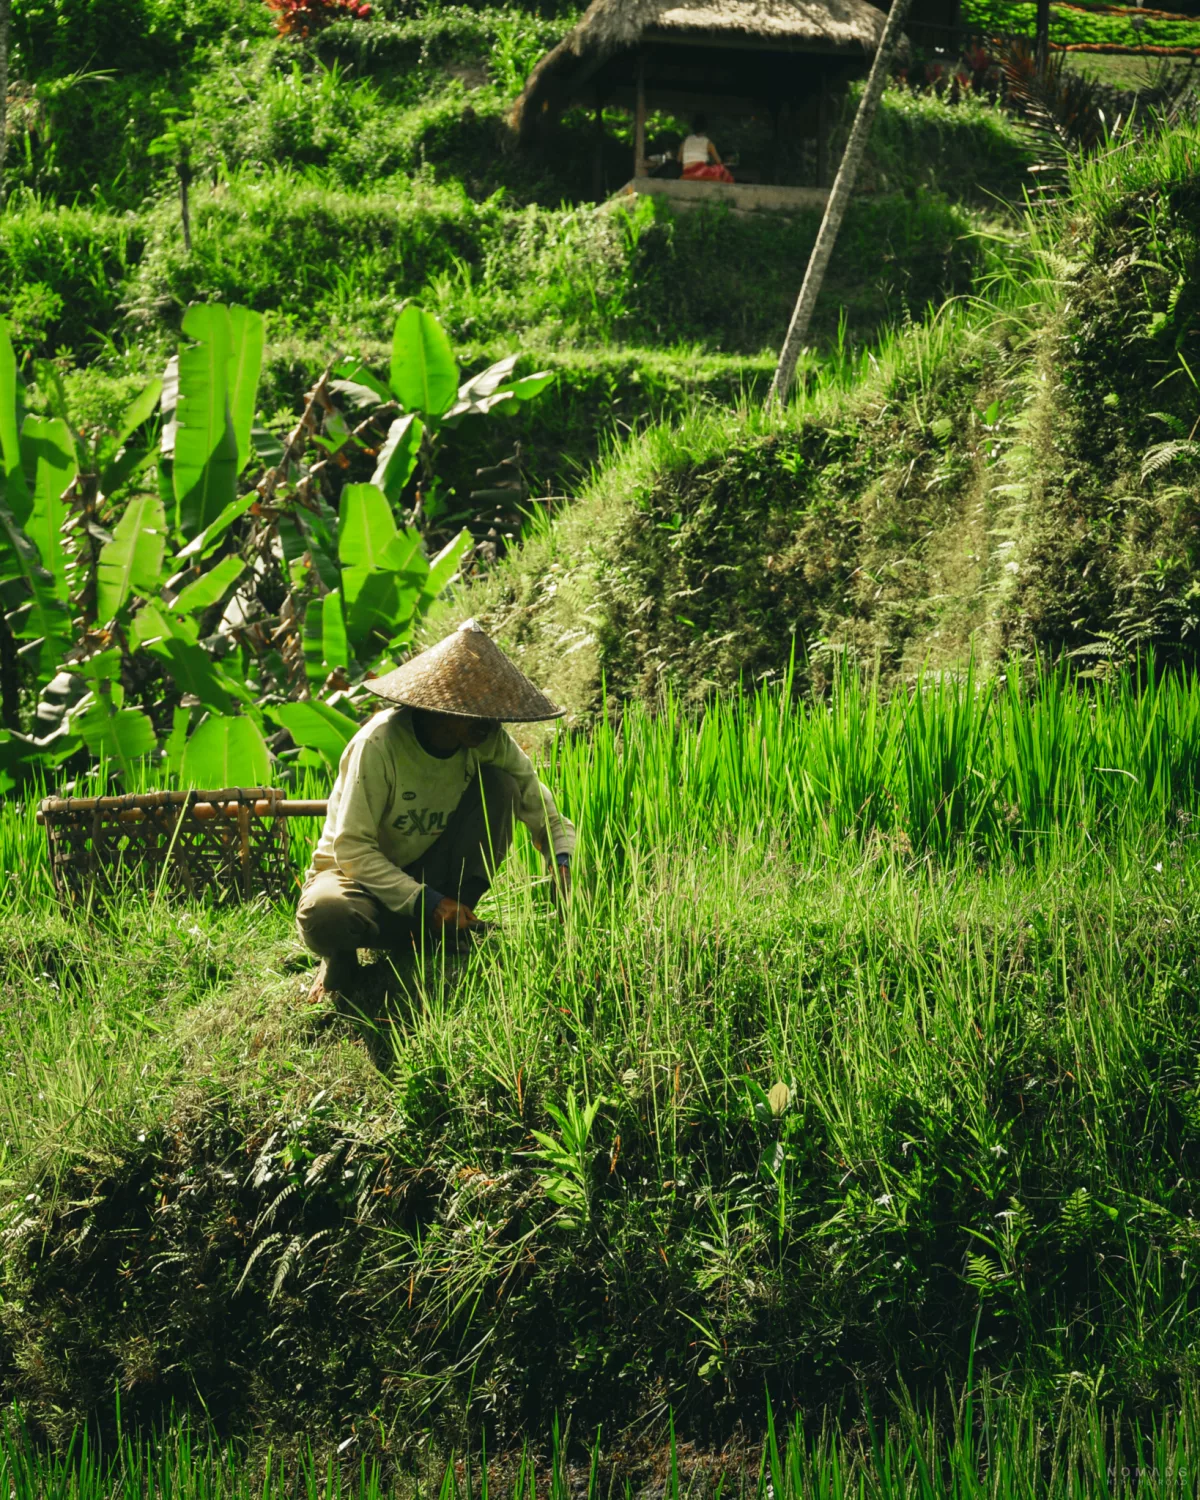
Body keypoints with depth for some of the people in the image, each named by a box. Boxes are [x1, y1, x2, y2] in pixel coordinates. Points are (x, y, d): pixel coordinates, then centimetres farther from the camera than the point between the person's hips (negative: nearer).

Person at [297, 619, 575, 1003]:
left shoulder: (489, 743, -12)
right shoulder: (380, 743, -27)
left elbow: (549, 819, -6)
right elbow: (352, 848, -25)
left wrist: (564, 865, -29)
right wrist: (426, 903, -32)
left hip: (432, 876, 4)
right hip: (358, 873, -4)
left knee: (499, 785, -17)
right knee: (324, 916, -42)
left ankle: (453, 927, -8)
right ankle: (340, 959, -3)